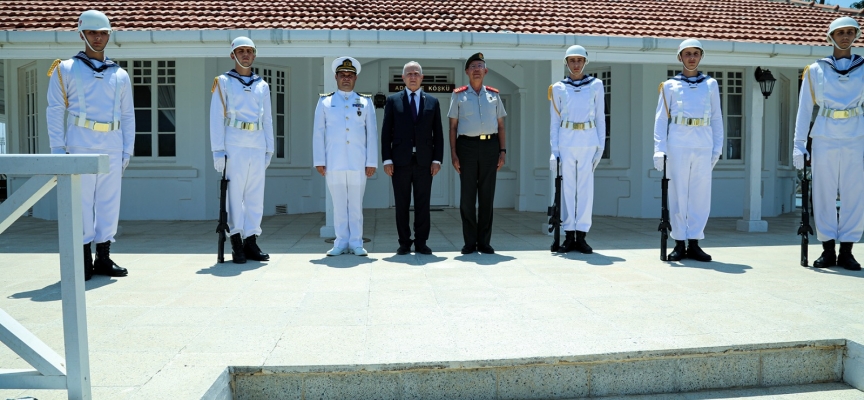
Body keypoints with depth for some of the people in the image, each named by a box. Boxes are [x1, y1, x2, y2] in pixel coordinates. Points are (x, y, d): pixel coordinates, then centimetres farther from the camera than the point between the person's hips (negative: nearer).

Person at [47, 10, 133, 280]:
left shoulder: (120, 75, 16)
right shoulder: (65, 70, 6)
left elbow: (127, 115, 15)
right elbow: (55, 111, 1)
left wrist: (128, 149, 7)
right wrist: (57, 149, -7)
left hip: (113, 148, 3)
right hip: (81, 145, -3)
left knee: (109, 202, 4)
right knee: (82, 202, -3)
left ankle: (103, 258, 12)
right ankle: (83, 260, 4)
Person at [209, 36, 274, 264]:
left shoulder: (262, 86, 17)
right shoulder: (224, 82, 6)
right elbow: (216, 118, 0)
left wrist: (269, 149, 11)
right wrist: (218, 150, -8)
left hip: (257, 147, 4)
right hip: (234, 146, -3)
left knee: (256, 194, 3)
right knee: (235, 193, -3)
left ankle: (251, 241, 9)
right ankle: (237, 243, 3)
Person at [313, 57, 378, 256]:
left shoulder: (365, 102, 11)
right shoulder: (325, 102, 11)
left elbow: (372, 133, 8)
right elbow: (318, 133, 8)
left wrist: (371, 162, 1)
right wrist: (319, 161, 1)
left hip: (358, 163, 0)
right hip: (334, 163, 0)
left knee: (356, 205, 1)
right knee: (339, 204, 3)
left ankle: (356, 243, 8)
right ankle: (341, 242, 10)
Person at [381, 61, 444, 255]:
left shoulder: (432, 102, 11)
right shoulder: (393, 101, 8)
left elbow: (438, 133, 9)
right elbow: (386, 132, 4)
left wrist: (437, 159, 0)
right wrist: (387, 159, -4)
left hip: (424, 161, 1)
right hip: (401, 160, -1)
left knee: (423, 204, 4)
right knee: (402, 204, 3)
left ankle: (421, 243, 11)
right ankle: (404, 243, 11)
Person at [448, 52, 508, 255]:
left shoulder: (494, 95, 12)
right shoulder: (458, 95, 7)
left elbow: (501, 126, 13)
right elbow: (453, 126, 5)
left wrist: (502, 151, 4)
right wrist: (453, 154, -3)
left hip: (490, 146, 2)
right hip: (467, 145, -1)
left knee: (487, 196, 4)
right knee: (467, 196, 0)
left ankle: (484, 241, 12)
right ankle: (470, 242, 9)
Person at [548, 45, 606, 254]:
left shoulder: (596, 85, 8)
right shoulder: (558, 88, 8)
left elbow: (600, 117, 9)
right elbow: (554, 121, 8)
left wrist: (601, 144, 3)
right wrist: (554, 148, 1)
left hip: (588, 141, 0)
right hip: (566, 141, 0)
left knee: (585, 186, -1)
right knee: (568, 187, 2)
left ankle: (581, 235, 5)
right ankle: (569, 235, 8)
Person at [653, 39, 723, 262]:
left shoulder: (711, 84, 14)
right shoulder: (670, 85, 9)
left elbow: (716, 118, 14)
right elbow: (661, 118, 4)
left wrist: (717, 148, 7)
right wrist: (659, 149, -5)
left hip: (704, 145, 2)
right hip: (678, 143, -2)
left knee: (701, 193, 1)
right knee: (678, 193, 0)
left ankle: (694, 243, 9)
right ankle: (679, 243, 7)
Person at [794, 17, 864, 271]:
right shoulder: (815, 71, 7)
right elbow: (804, 109, 6)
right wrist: (799, 144, 0)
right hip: (824, 140, 0)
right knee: (824, 194, 0)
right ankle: (828, 251, 8)